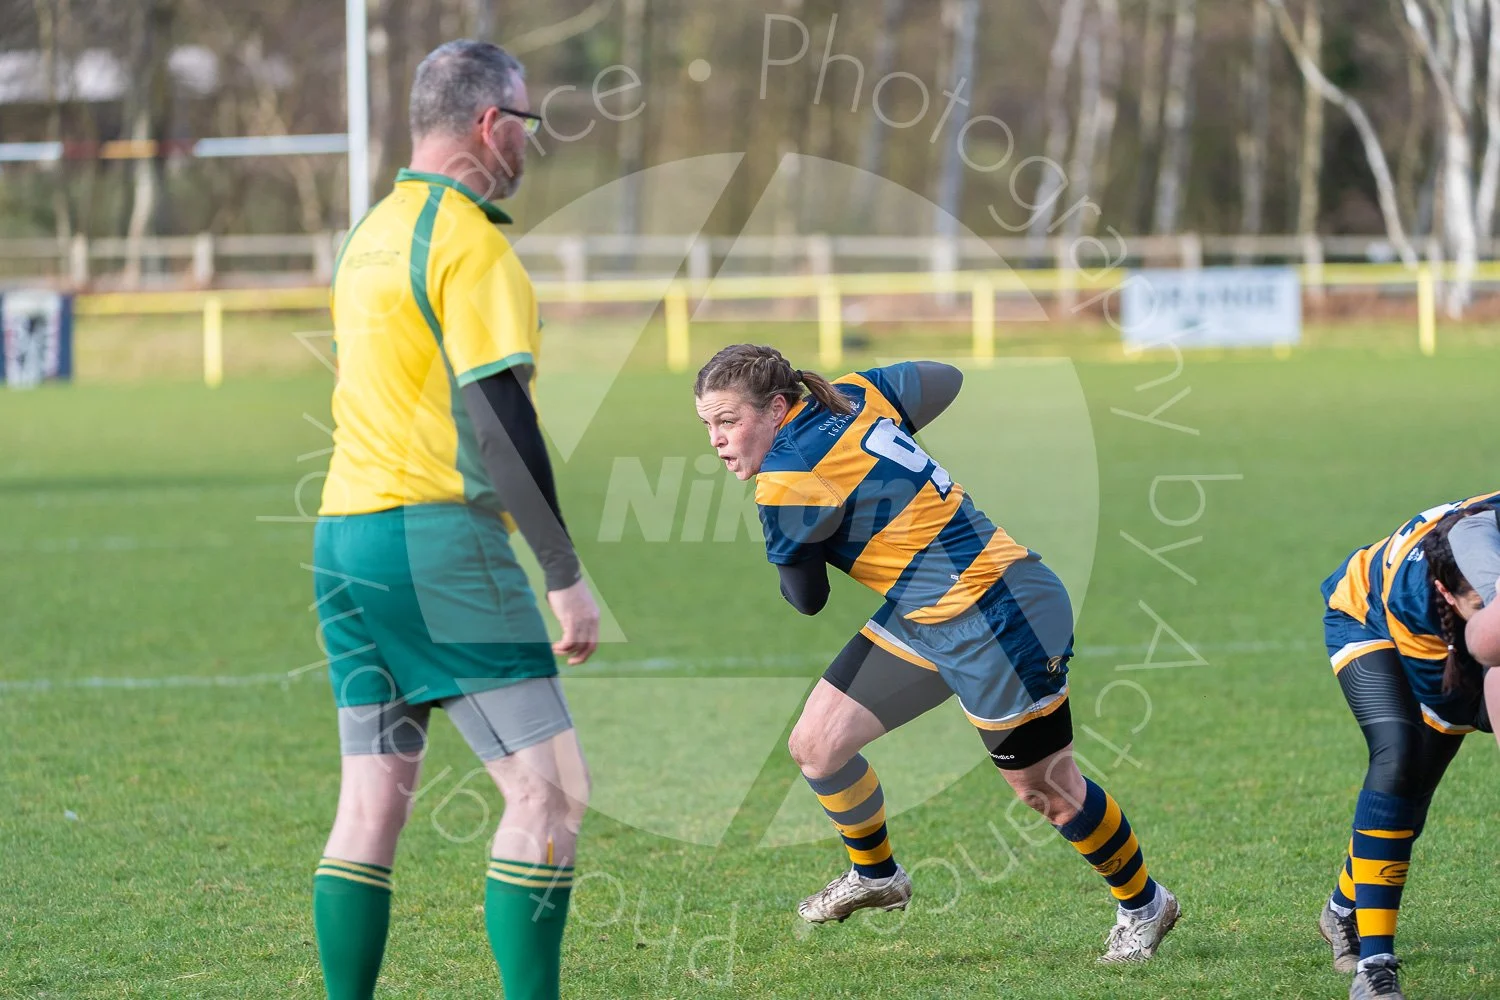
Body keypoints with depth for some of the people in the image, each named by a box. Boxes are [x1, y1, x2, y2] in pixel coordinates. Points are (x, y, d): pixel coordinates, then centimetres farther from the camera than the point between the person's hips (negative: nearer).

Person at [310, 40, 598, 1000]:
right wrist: (565, 574, -16)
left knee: (373, 801, 10)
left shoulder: (372, 234, 17)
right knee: (550, 789, -6)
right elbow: (499, 417, -18)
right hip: (439, 536, -9)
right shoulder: (468, 240, -11)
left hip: (343, 535, 9)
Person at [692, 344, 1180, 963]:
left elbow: (806, 600, -9)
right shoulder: (851, 397, -1)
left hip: (1000, 621, -9)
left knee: (1044, 788, 7)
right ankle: (875, 875, 29)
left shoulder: (788, 484, -22)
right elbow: (941, 381, 14)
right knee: (815, 746, 6)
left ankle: (1142, 904, 30)